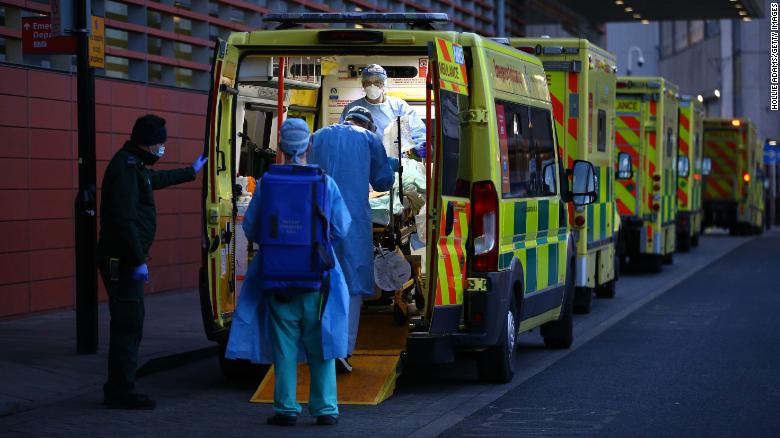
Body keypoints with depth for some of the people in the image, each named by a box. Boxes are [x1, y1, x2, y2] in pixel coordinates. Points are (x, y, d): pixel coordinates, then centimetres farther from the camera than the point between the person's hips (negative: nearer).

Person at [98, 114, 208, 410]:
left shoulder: (133, 164, 17)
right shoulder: (127, 167, -16)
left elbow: (157, 179, 41)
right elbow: (125, 219, -24)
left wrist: (191, 172, 56)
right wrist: (138, 261, -25)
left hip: (124, 260, 11)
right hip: (123, 260, -11)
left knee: (129, 323, 15)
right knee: (128, 324, -8)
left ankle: (118, 390, 23)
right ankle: (121, 393, -5)